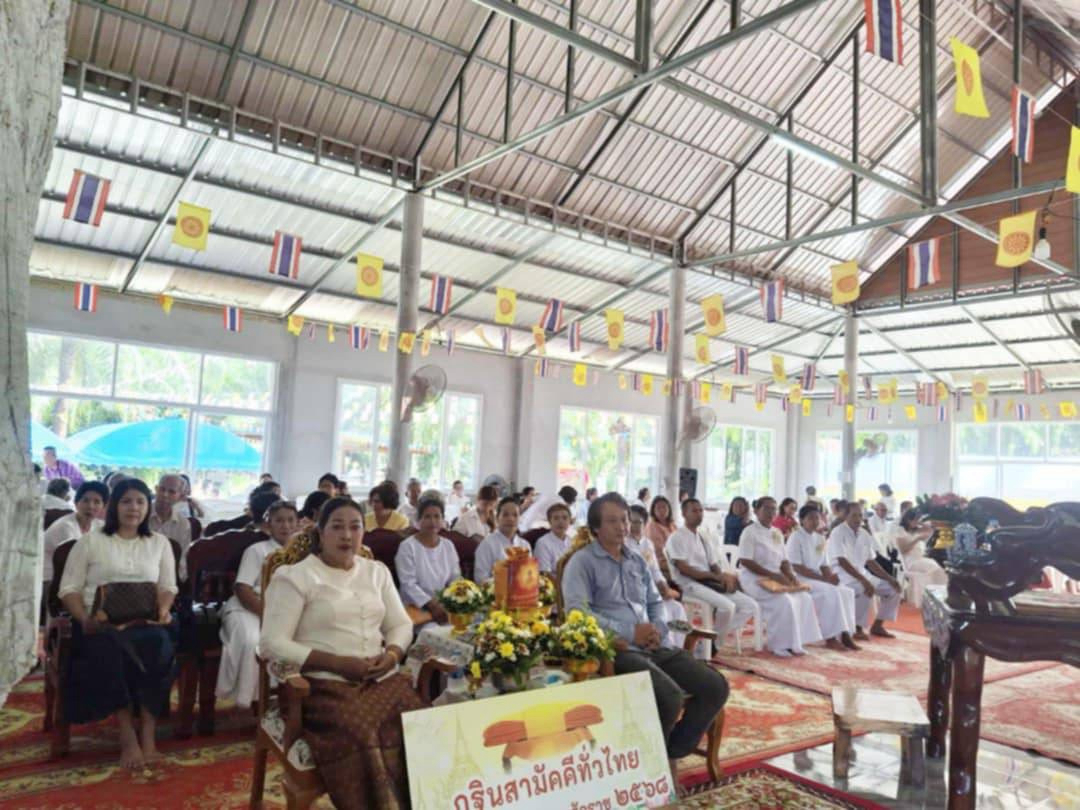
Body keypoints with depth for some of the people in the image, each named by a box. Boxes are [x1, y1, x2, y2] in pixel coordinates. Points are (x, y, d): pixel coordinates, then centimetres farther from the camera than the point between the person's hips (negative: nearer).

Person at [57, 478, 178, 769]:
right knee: (109, 650, -36)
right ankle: (127, 733, -25)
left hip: (146, 622, 1)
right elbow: (69, 588, 5)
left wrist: (163, 610, -9)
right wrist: (84, 619, -12)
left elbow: (168, 587, 13)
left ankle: (147, 731, -24)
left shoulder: (159, 542, 16)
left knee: (158, 644, -34)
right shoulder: (90, 540, 10)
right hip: (101, 623, -1)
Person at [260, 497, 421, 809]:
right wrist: (337, 663, -15)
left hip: (383, 679, 5)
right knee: (360, 736, -32)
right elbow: (272, 643, -8)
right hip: (326, 684, -4)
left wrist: (392, 654, -5)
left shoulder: (377, 571, 17)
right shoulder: (294, 576, 0)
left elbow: (402, 624, 18)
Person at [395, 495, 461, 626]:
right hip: (416, 608, -4)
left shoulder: (448, 545, 9)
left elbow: (455, 578, 9)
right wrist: (432, 605, -23)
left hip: (444, 607, 4)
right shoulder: (407, 546, -6)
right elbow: (409, 584, -12)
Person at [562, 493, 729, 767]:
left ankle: (673, 751, 9)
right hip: (615, 650, -7)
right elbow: (576, 612, -15)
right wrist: (629, 633, -17)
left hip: (652, 646, 7)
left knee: (715, 687, -6)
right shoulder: (582, 562, -2)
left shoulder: (637, 560, 20)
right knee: (670, 696, -30)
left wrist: (658, 629, 0)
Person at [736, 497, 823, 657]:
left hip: (776, 578, 8)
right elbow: (745, 561, -16)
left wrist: (790, 575, -7)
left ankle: (794, 642, -7)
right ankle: (778, 644, -16)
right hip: (754, 579, -7)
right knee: (783, 601, -29)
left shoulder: (777, 533, 15)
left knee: (804, 598, -12)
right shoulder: (750, 532, -9)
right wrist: (772, 575, -21)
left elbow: (784, 560, 15)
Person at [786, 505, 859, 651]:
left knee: (847, 592, -13)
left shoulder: (820, 539, 13)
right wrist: (824, 579, -20)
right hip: (800, 580, -7)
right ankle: (830, 638, -24)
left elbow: (824, 565, 13)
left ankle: (845, 634, -15)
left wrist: (831, 577, -10)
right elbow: (797, 568, -17)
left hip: (818, 579, 8)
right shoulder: (795, 537, -11)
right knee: (831, 592, -29)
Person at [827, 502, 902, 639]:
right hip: (843, 574, -8)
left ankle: (877, 626, 11)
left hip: (862, 573, 8)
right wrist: (863, 580, -30)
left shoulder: (864, 534, 8)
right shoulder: (838, 533, -15)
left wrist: (890, 578, 2)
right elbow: (842, 562, -23)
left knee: (893, 588, 3)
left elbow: (871, 562, 13)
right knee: (866, 590, -34)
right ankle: (857, 628, -18)